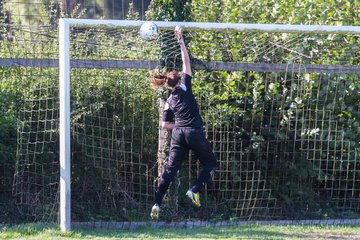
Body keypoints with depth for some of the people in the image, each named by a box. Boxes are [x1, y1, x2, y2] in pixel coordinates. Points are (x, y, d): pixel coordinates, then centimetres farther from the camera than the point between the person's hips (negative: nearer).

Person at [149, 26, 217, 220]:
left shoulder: (169, 101, 14)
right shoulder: (185, 87, 3)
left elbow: (165, 124, 11)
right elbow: (186, 61, 4)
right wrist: (181, 41, 5)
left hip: (178, 134, 4)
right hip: (195, 133, -4)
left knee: (170, 169, 2)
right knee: (210, 163, 12)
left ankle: (157, 203, -8)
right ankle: (195, 190, -9)